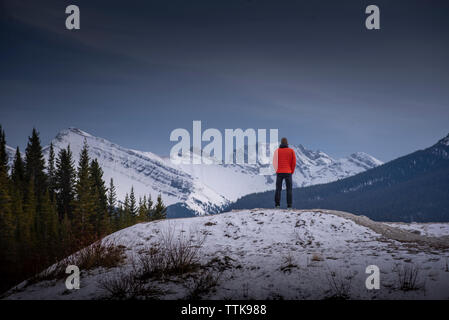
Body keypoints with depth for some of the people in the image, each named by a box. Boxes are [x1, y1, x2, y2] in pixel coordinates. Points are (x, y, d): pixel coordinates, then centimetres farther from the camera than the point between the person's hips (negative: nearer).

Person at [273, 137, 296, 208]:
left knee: (278, 189, 5)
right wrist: (292, 171, 12)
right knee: (289, 189, 4)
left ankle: (277, 204, -2)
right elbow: (294, 162, 0)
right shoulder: (291, 151, 1)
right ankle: (289, 205, -2)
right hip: (288, 172, -1)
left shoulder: (277, 151, 2)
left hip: (279, 173, 1)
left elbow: (274, 162, 1)